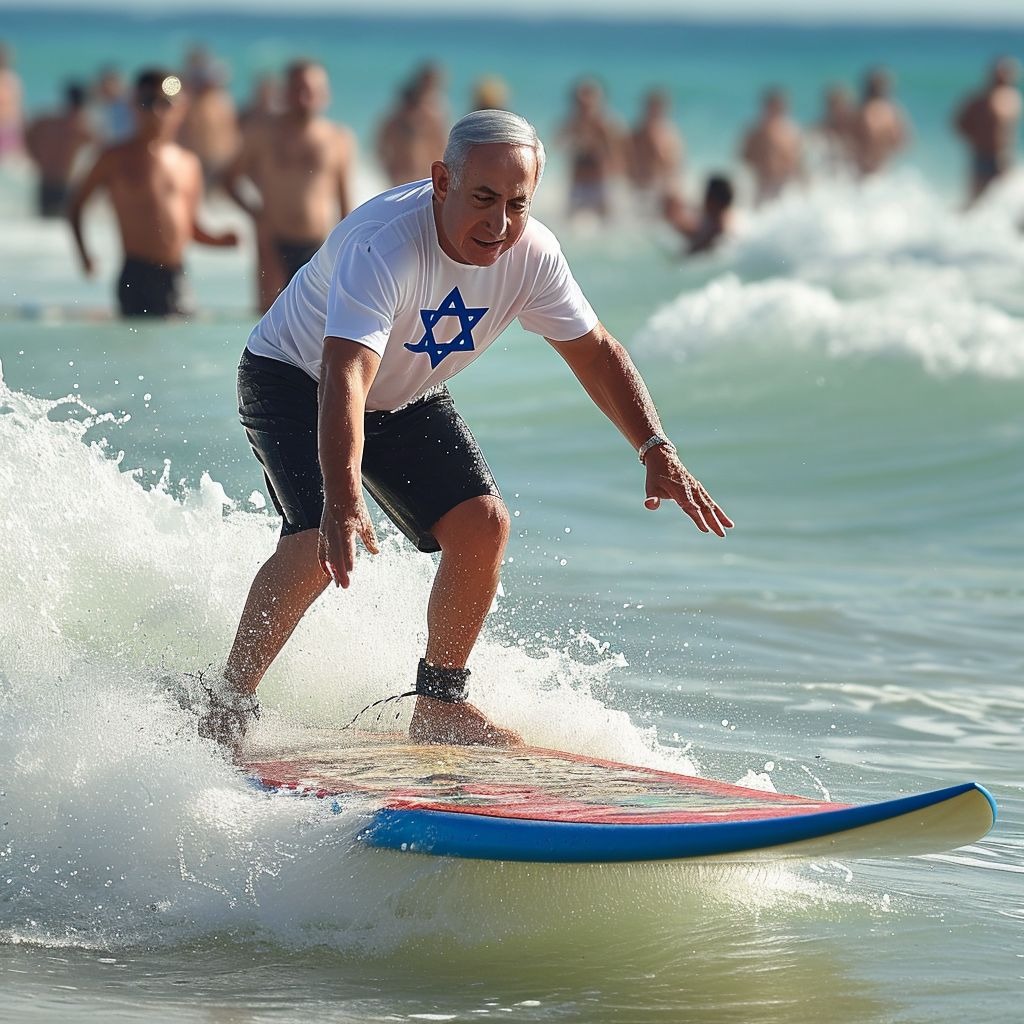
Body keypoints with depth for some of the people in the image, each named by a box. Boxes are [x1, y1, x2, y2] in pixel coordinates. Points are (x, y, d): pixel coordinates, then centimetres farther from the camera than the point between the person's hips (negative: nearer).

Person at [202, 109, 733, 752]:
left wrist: (658, 453, -14)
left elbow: (595, 351, -4)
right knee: (322, 542, -26)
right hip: (294, 381, -6)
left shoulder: (530, 254, -19)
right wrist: (343, 504, -63)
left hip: (408, 399, 6)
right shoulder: (383, 246, -39)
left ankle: (440, 705, 8)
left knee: (484, 525, -9)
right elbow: (345, 380, -50)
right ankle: (228, 703, -11)